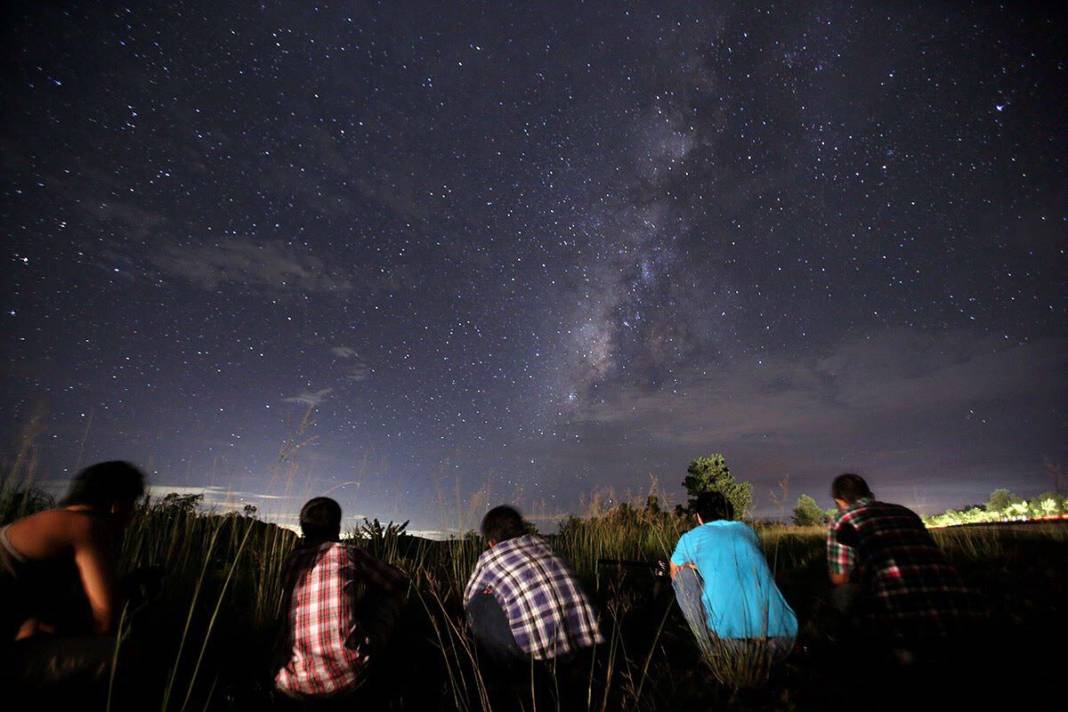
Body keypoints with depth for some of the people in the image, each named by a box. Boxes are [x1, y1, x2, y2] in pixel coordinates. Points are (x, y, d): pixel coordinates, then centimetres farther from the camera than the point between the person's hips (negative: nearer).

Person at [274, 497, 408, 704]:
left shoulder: (292, 560, 9)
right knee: (387, 593, 15)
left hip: (297, 685, 5)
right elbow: (400, 581, 11)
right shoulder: (348, 552, -3)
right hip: (346, 679, -5)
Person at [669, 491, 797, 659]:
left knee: (684, 573, 17)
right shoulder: (746, 529, 22)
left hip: (728, 638, -5)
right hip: (780, 642, 5)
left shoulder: (690, 538, 13)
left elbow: (675, 575, 34)